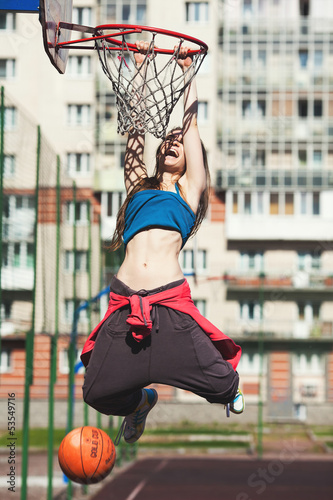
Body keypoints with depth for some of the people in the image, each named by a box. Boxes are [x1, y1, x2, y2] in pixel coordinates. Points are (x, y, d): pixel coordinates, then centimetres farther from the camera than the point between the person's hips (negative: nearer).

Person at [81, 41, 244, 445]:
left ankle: (231, 391, 33)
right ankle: (140, 401, 34)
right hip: (125, 304, 2)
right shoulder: (138, 188, 21)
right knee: (98, 393, -1)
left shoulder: (189, 191, 16)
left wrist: (188, 70, 22)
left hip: (171, 303, -2)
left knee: (219, 384, -6)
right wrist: (140, 69, 22)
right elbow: (137, 125, 21)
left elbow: (190, 123, 17)